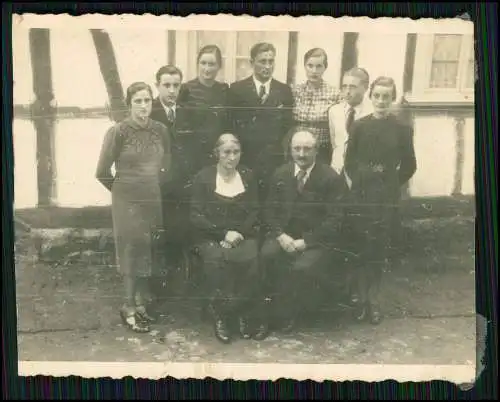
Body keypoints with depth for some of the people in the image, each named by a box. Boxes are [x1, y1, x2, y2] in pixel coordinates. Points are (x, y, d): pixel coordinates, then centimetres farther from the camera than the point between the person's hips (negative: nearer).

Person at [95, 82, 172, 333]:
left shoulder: (161, 130, 2)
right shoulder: (118, 132, -11)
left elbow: (166, 166, 16)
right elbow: (102, 172, -7)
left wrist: (154, 187, 12)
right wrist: (123, 189, 6)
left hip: (153, 200, 4)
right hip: (127, 201, -4)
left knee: (148, 253, 11)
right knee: (132, 253, 1)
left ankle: (141, 304, 25)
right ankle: (129, 309, 14)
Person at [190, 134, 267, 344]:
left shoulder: (247, 176, 11)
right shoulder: (203, 177, 3)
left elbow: (254, 212, 7)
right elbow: (196, 216, -3)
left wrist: (237, 234, -10)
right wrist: (224, 233, -14)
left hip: (243, 234, 2)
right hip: (210, 236, -2)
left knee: (251, 259, -30)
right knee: (218, 260, -33)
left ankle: (245, 315, -15)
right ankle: (221, 316, -16)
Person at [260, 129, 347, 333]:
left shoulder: (331, 178, -6)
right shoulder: (280, 174, 6)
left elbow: (333, 219, -9)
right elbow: (270, 210, 7)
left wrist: (305, 241, -18)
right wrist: (280, 235, -12)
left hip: (316, 238, -3)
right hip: (284, 234, 4)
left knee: (303, 266, -31)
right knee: (267, 254, -27)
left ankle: (290, 312, -1)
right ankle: (284, 305, -5)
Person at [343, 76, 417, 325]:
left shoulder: (402, 129, 0)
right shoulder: (359, 126, 3)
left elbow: (409, 165, 5)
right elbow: (349, 161, 7)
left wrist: (392, 184, 2)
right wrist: (360, 181, -1)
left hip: (387, 197, -1)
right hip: (360, 195, 1)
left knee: (379, 247, 2)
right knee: (361, 247, 3)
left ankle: (372, 298, 16)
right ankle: (362, 297, 14)